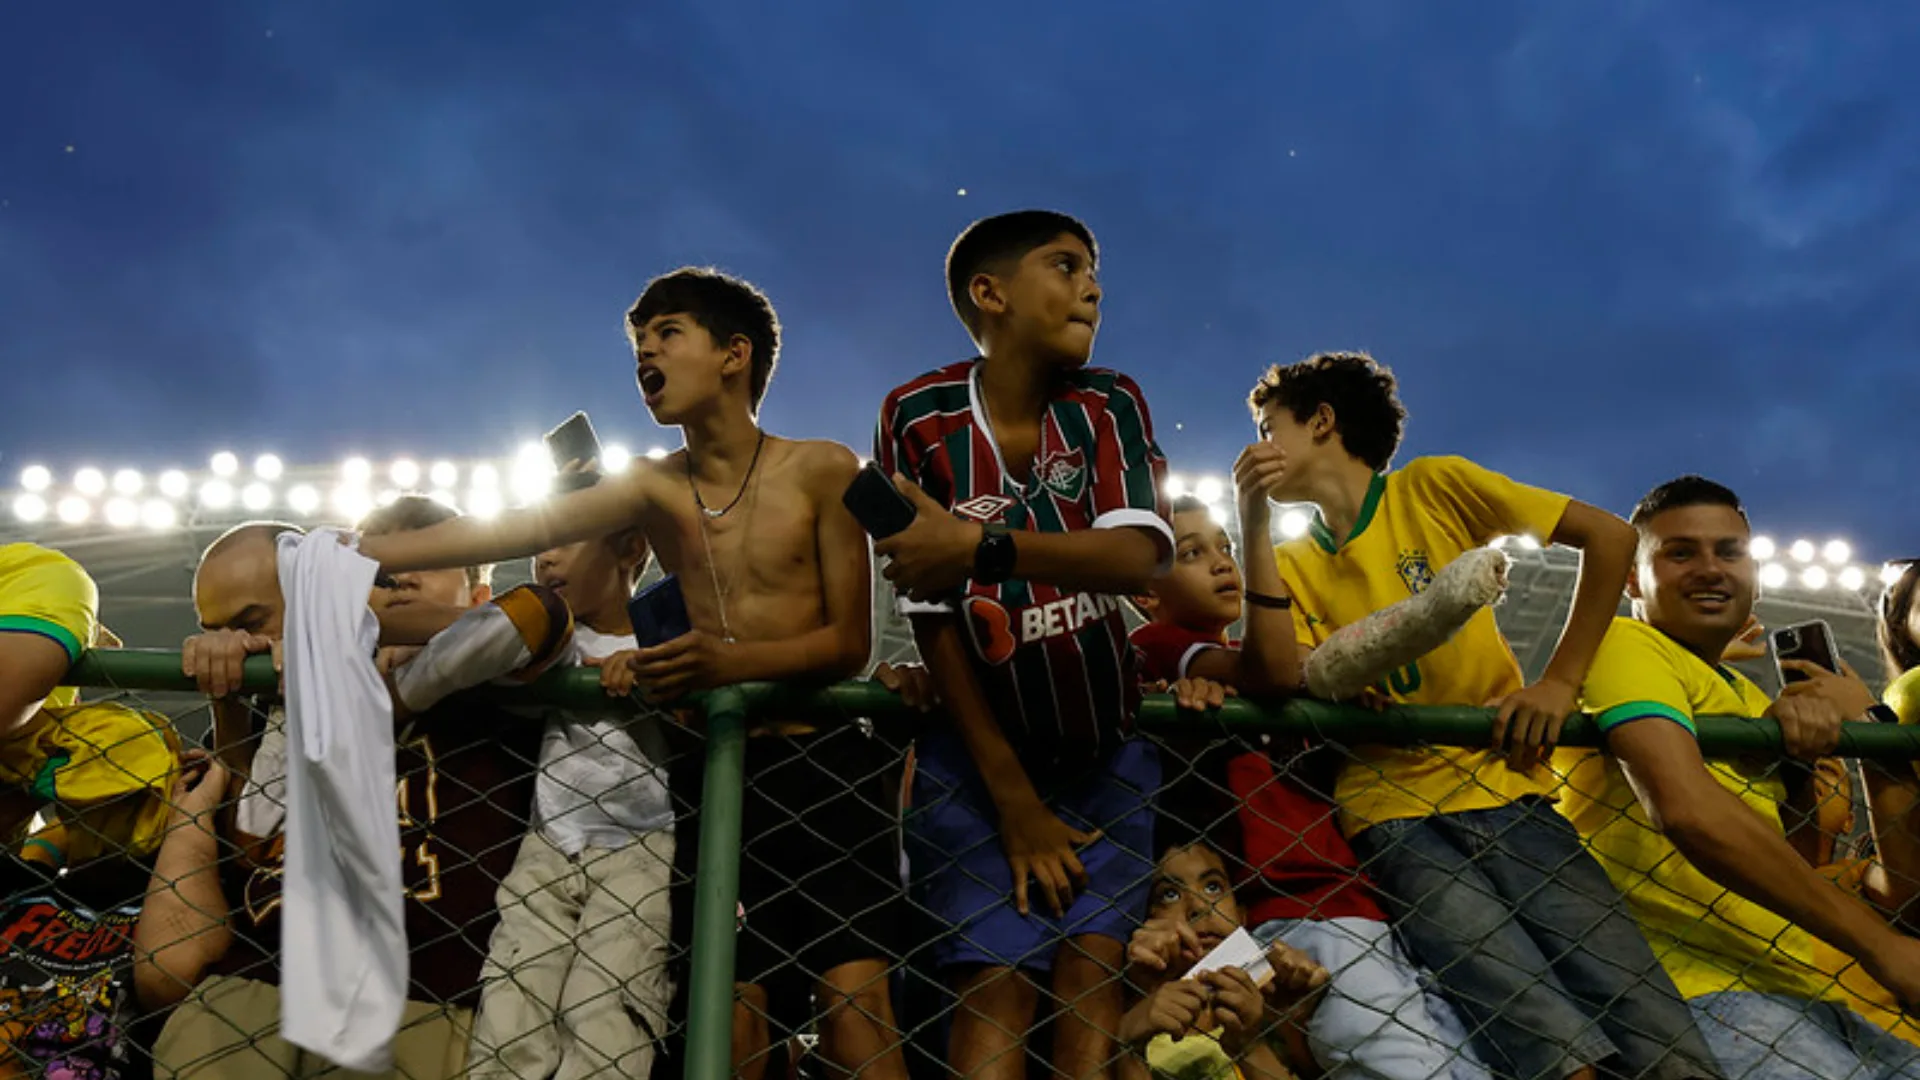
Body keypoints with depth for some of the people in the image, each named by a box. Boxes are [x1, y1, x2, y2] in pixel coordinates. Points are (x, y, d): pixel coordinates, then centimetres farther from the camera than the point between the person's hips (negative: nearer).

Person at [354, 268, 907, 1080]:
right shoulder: (655, 489, 6)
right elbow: (518, 531, -6)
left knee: (854, 996, -11)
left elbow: (850, 642, -6)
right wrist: (346, 556, -16)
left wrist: (732, 662, -24)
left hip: (825, 762, -3)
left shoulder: (822, 470, -3)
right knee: (732, 1000, 1)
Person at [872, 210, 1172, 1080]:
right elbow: (930, 612, -12)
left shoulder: (1111, 403, -4)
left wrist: (979, 545, -34)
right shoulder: (919, 416, -11)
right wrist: (1010, 793, -12)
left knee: (1094, 971, -6)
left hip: (1109, 750, 2)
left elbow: (1138, 556, -21)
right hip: (982, 752, -2)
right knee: (997, 983, -10)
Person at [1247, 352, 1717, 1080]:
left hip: (1508, 793, 0)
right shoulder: (1293, 564, 14)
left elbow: (1608, 537, 1)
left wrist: (1560, 680, -9)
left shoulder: (1433, 487, 7)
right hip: (1397, 820, 0)